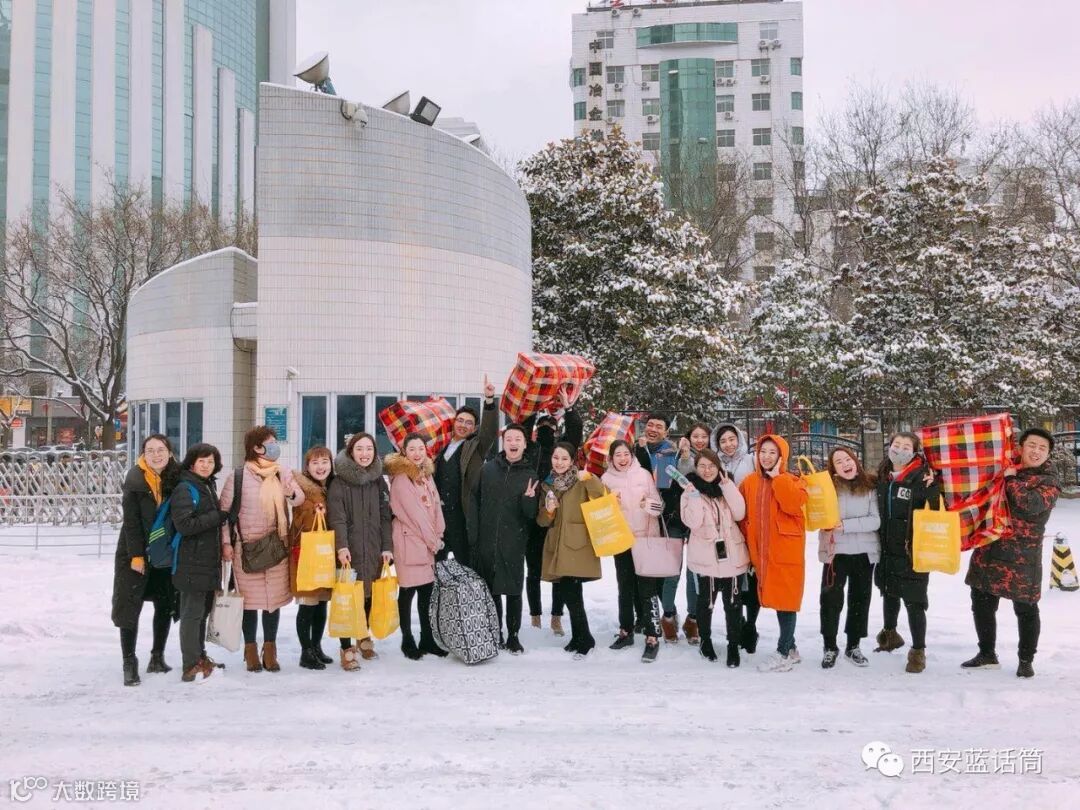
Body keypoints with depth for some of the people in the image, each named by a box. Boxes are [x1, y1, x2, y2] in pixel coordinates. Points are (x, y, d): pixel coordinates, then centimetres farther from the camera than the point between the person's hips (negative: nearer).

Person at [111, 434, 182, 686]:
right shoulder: (135, 479, -13)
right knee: (130, 608, -3)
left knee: (166, 605, 11)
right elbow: (131, 520, -13)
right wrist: (136, 555, -16)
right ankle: (129, 663, 6)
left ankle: (157, 657, 24)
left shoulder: (176, 476, -2)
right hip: (136, 552, -4)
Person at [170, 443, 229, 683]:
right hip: (191, 562, -9)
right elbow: (184, 525, -22)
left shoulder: (209, 487, 15)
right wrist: (218, 517, -17)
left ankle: (200, 658, 28)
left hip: (209, 561, 9)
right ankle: (191, 666, -1)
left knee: (203, 610, 17)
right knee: (192, 612, -5)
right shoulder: (185, 489, -12)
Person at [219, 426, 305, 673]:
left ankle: (270, 650, 19)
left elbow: (300, 499, 6)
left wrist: (292, 493, -17)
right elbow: (225, 510, -2)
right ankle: (250, 650, 19)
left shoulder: (282, 473, 5)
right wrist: (226, 542, -6)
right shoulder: (237, 476, -5)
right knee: (250, 599, 4)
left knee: (275, 599, 7)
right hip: (247, 547, -3)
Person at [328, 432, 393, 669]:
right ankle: (347, 649, 3)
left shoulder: (378, 481, 12)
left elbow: (385, 516, 11)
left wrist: (387, 547, 3)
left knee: (369, 596, 10)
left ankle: (364, 638, 30)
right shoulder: (339, 482, -3)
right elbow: (336, 517, -11)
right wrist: (341, 546, -23)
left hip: (373, 551, 4)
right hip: (349, 551, -4)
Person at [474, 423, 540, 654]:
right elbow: (476, 501, 12)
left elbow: (532, 515, 0)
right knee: (491, 590, 9)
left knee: (513, 591, 1)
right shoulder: (488, 468, 5)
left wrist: (529, 498, -21)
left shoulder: (529, 475, 1)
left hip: (514, 544, -2)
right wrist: (474, 533, 8)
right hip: (486, 541, 2)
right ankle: (494, 633, 22)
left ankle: (513, 636, 13)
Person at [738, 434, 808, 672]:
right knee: (776, 599, 12)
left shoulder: (792, 481, -4)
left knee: (786, 599, -4)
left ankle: (783, 652, 4)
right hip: (762, 551, 5)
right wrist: (749, 538, 5)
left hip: (786, 551, -5)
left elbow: (794, 504, -23)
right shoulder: (749, 482, 8)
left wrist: (777, 477, -18)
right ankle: (791, 648, 24)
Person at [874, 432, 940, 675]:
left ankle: (918, 651, 9)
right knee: (889, 592, 23)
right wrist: (878, 540, 15)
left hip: (912, 550, -6)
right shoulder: (883, 476, 7)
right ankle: (890, 634, 44)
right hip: (887, 548, 7)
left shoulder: (922, 478, -13)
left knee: (913, 600, -4)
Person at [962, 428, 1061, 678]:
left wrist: (1011, 480, -15)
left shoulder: (1050, 483, -5)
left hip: (1022, 556, -5)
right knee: (982, 603, 12)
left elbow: (1031, 504, -24)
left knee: (1026, 609, 4)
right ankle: (987, 654, 27)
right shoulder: (1007, 468, 10)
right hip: (989, 549, 5)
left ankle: (1026, 660, 20)